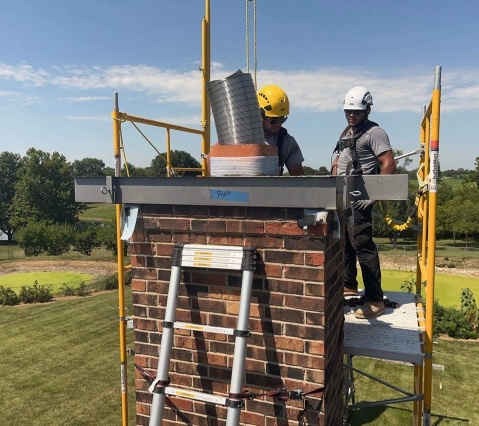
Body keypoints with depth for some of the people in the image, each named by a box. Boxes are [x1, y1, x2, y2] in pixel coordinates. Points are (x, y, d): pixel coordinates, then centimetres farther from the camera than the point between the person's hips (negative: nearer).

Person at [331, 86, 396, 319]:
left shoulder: (374, 132, -8)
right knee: (344, 243, 16)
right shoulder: (346, 132, 19)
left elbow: (389, 165, -16)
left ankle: (375, 300, -5)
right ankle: (348, 286, 32)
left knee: (363, 247, -11)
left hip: (359, 201, -9)